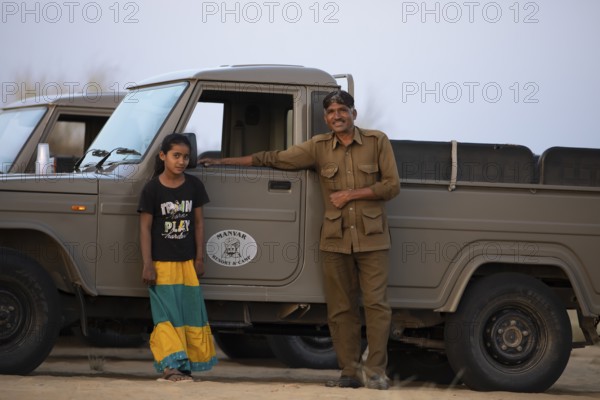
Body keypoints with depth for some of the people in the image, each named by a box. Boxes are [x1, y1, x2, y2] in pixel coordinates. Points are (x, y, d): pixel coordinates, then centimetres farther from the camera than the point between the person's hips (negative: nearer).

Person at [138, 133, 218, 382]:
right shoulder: (152, 189, -7)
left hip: (187, 262, 4)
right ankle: (171, 366, -9)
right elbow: (145, 228, -7)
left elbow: (198, 223, 8)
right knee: (167, 315, -6)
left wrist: (200, 258, 3)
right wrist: (147, 265, -11)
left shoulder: (194, 186, 3)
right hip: (162, 263, -4)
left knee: (190, 313, 4)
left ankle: (185, 366, 10)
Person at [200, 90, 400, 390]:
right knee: (341, 309, 2)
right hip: (335, 240, 2)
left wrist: (351, 194, -9)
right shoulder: (318, 147, 7)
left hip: (371, 240, -2)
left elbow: (392, 185, -2)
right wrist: (223, 162, 10)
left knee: (375, 303, -8)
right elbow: (273, 159, 10)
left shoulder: (377, 142, 1)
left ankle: (375, 371, -7)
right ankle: (351, 372, 6)